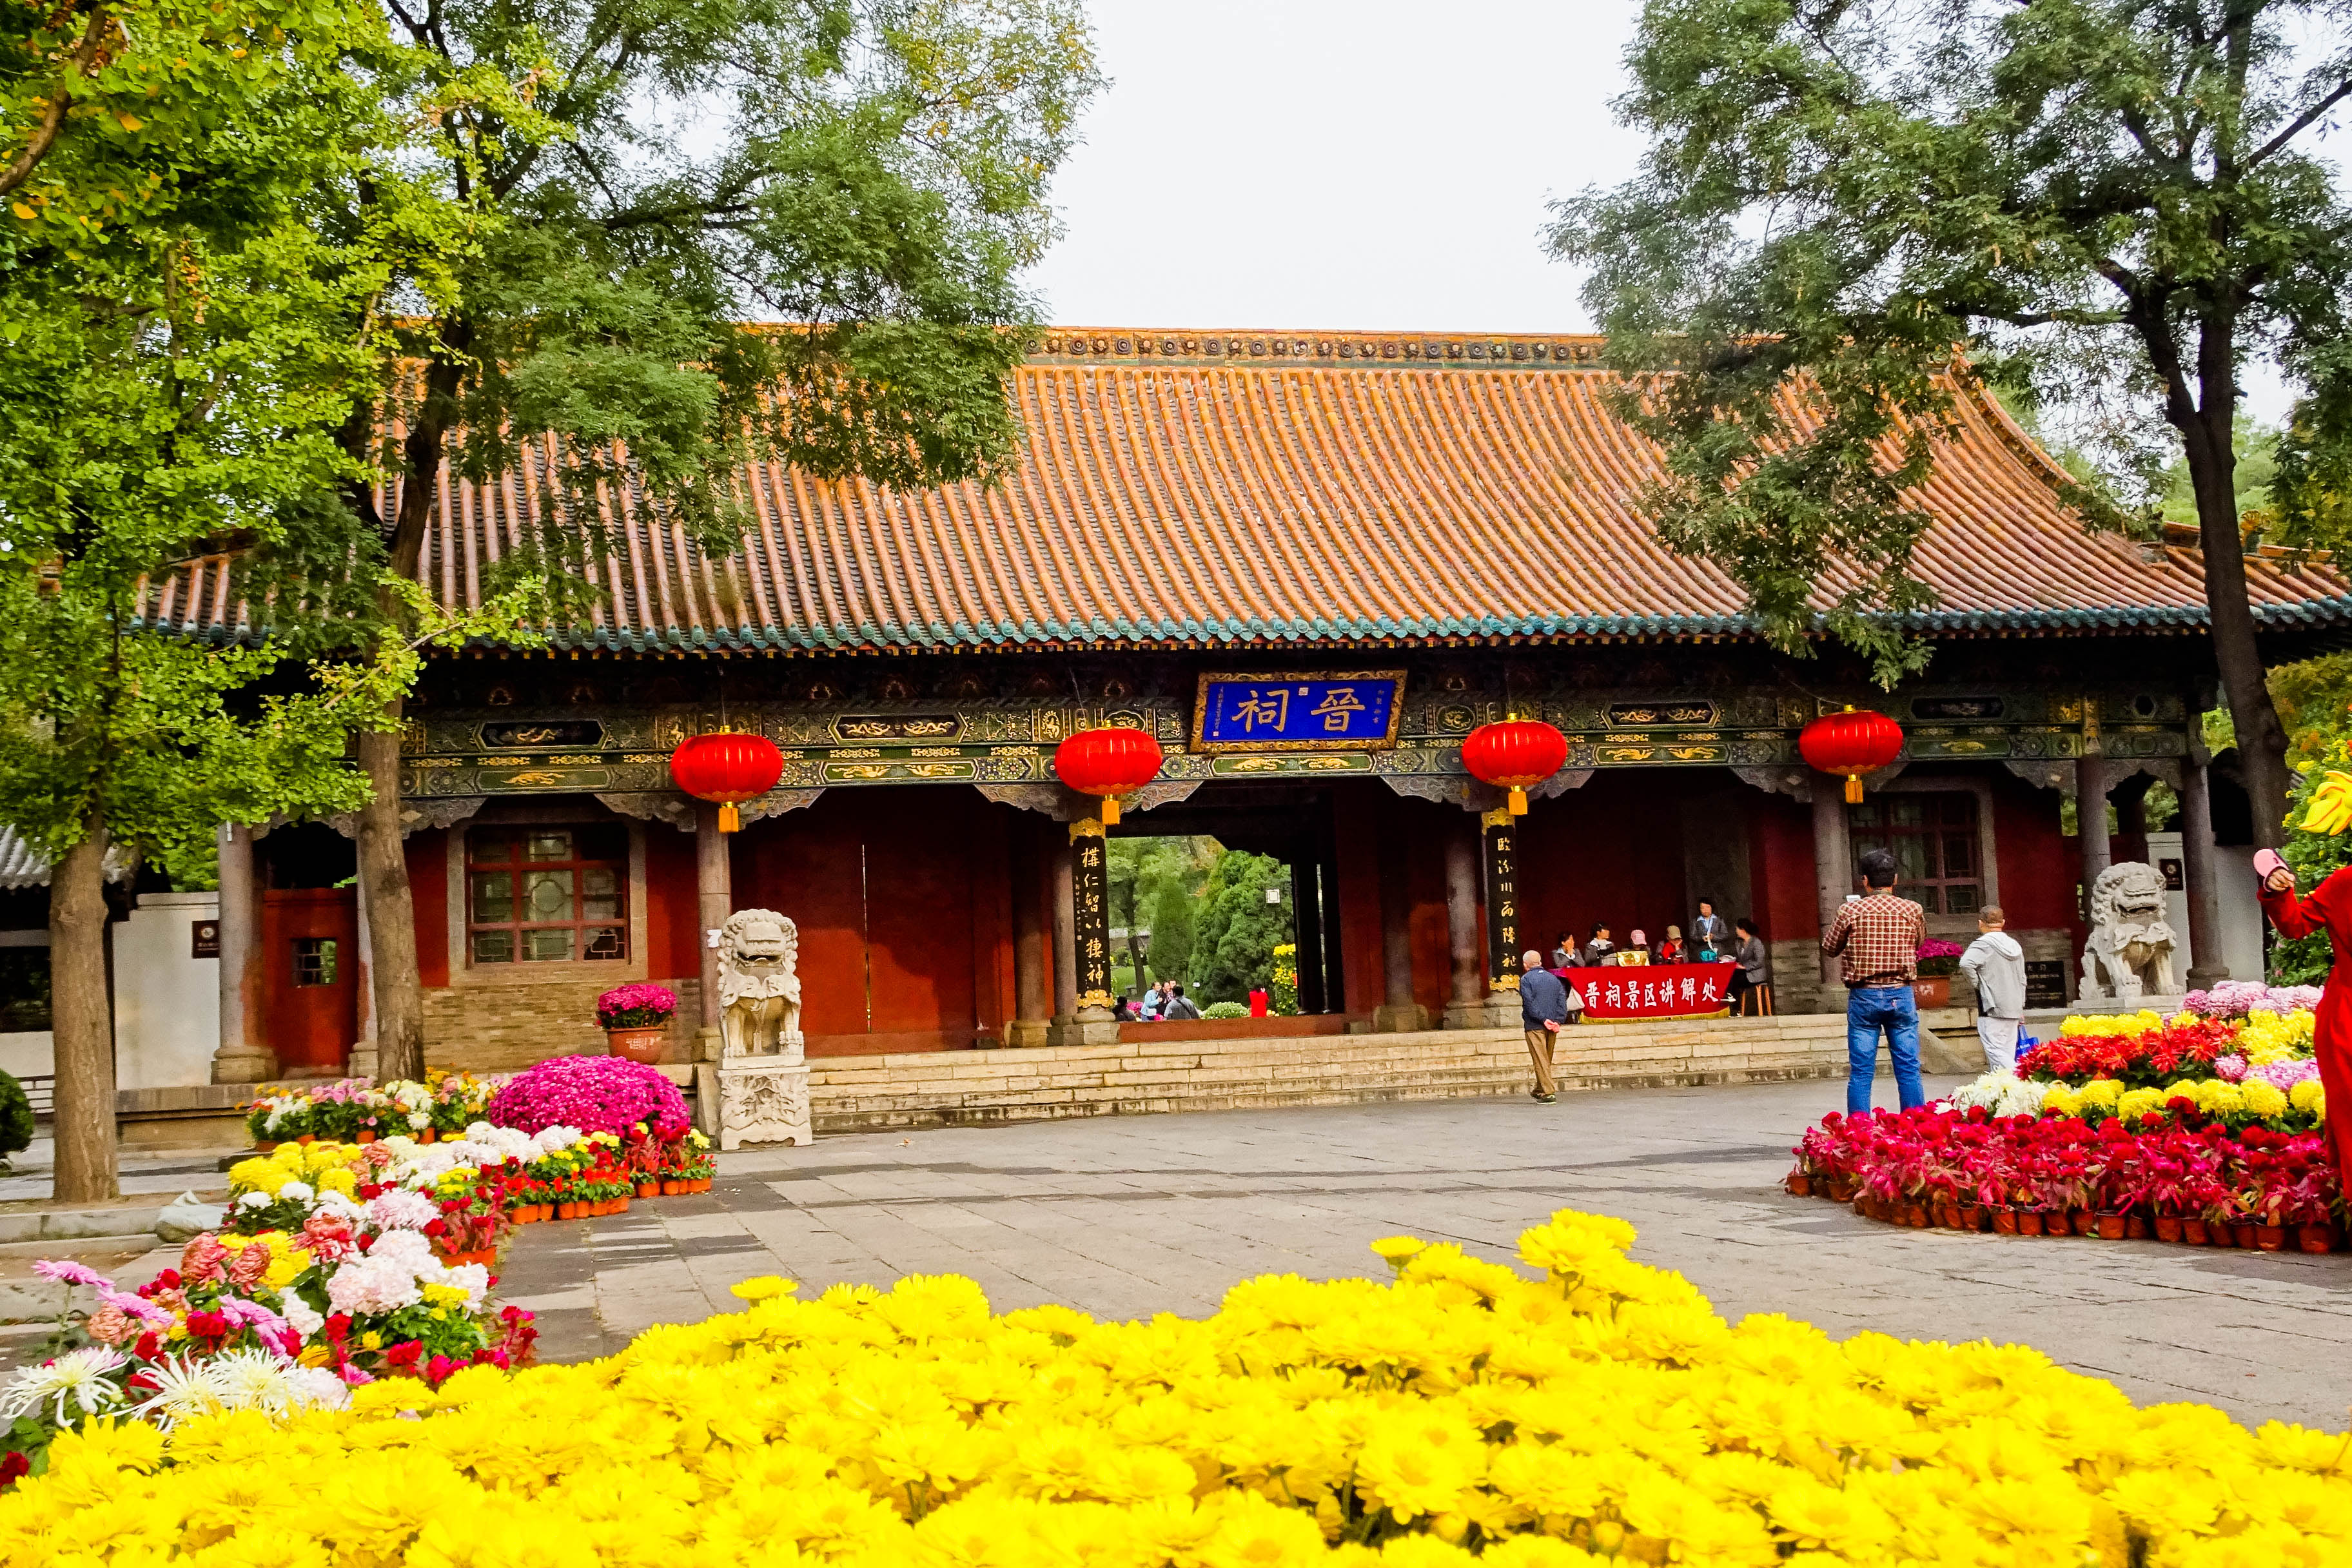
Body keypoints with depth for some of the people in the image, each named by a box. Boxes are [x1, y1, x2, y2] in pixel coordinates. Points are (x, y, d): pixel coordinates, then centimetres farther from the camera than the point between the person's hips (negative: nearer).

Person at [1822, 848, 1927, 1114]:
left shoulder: (1851, 911, -6)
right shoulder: (1912, 910, -1)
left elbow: (1829, 947, 8)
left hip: (1863, 996, -1)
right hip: (1901, 994, 1)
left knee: (1860, 1073, 2)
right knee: (1909, 1070, 5)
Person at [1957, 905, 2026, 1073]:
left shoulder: (1983, 944, -10)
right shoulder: (2015, 945, 14)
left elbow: (1966, 964, -28)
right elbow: (2022, 978, 19)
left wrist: (1976, 983, -11)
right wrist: (2021, 1005, 25)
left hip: (1992, 1008, -7)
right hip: (2014, 1008, 7)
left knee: (1996, 1051, -9)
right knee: (2008, 1052, 9)